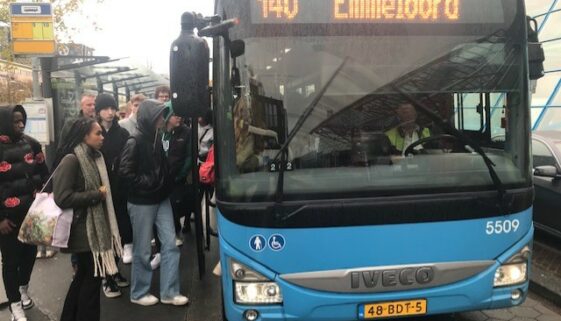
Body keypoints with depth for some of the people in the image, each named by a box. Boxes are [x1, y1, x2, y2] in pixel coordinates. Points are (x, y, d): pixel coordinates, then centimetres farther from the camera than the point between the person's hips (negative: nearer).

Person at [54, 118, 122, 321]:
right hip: (83, 229, -9)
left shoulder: (95, 157, 9)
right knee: (92, 276, 1)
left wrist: (103, 194, 3)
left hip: (96, 225, 9)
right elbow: (62, 197, -24)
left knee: (85, 274, 19)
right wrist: (96, 194, -17)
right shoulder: (71, 160, -17)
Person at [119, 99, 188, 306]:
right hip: (141, 203, -7)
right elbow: (125, 172, -17)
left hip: (161, 199, 7)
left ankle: (169, 292, 15)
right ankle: (138, 293, 22)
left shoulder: (156, 138, 5)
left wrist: (164, 184, 5)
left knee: (170, 244, 6)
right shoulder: (135, 142, -15)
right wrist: (147, 183, -14)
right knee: (142, 250, 5)